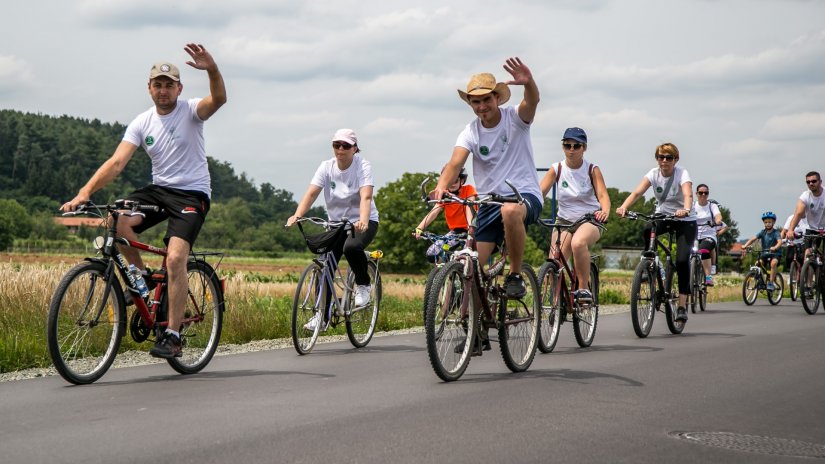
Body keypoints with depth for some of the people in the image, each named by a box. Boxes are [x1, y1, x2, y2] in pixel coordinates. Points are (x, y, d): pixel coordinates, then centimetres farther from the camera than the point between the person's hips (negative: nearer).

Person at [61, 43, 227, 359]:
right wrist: (85, 192, -21)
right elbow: (116, 162, -7)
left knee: (175, 259, -22)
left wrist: (212, 69, -49)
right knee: (117, 222, -25)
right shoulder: (142, 123, 2)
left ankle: (172, 336, -14)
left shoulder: (190, 111, -6)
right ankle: (142, 277, 0)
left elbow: (219, 99, -29)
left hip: (192, 193, -4)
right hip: (159, 189, 4)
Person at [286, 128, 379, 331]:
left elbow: (366, 197, -29)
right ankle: (321, 316, -1)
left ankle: (363, 285, -8)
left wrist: (363, 220, -48)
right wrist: (297, 215, -34)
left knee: (351, 247, -35)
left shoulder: (363, 166, -14)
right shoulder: (326, 167, -4)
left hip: (363, 222, -4)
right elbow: (311, 193, -16)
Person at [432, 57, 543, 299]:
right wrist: (441, 187, -40)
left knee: (510, 211, -40)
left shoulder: (515, 118, -6)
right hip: (489, 202, 4)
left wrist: (529, 83, -53)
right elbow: (455, 163, -18)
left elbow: (532, 101, -29)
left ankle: (515, 275, -21)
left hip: (525, 195, -4)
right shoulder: (470, 132, -1)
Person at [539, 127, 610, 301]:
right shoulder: (556, 169, 0)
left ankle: (584, 288, -23)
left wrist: (605, 211, -38)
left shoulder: (592, 170, -3)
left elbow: (602, 194, -15)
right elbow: (539, 192, -11)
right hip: (565, 220, 3)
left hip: (590, 220, -3)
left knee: (578, 243, -36)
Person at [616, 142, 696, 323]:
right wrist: (623, 207, -43)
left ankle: (682, 305, -11)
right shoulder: (653, 174, -8)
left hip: (685, 221, -3)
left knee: (682, 260, -19)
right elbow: (637, 192, -23)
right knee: (646, 231, -33)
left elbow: (688, 195, -37)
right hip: (662, 217, 3)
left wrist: (685, 210, -59)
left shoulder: (682, 173, -18)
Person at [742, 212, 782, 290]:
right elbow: (753, 238, -12)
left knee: (773, 263, -34)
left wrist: (775, 247, -49)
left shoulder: (776, 232, -8)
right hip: (764, 254, 4)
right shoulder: (762, 232, 2)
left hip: (774, 254, -4)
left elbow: (779, 241, -26)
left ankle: (771, 283, -26)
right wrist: (745, 245, -30)